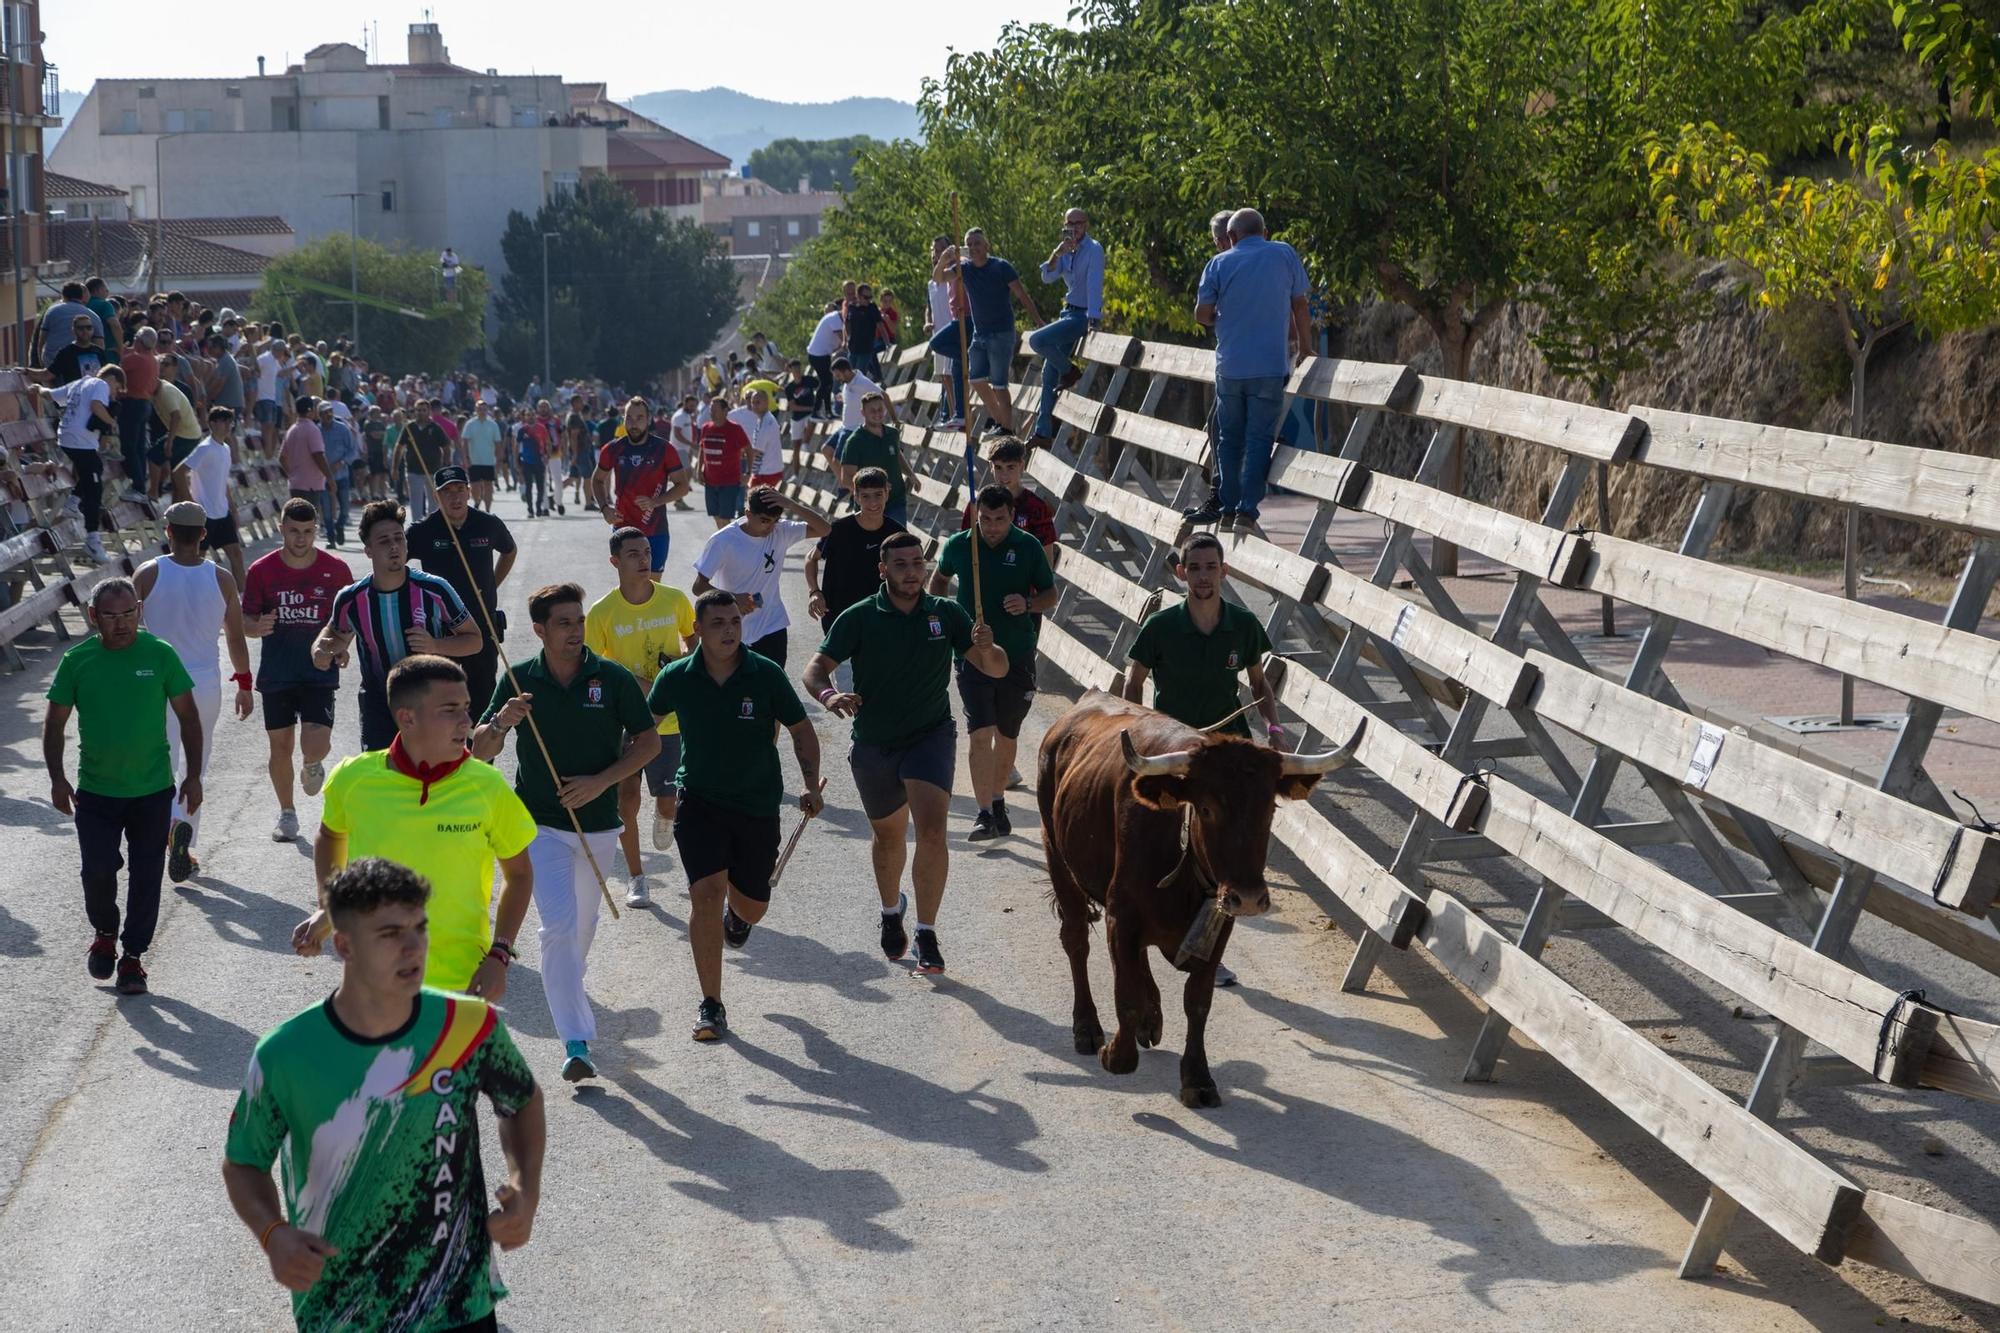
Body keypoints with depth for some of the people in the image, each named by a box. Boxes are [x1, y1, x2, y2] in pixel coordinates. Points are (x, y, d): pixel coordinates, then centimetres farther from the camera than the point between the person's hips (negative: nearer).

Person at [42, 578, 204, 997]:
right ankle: (104, 933, 28)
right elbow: (55, 723, 5)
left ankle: (133, 956, 18)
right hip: (95, 791, 0)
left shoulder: (160, 654, -5)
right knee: (97, 872, -1)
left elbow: (188, 716, 2)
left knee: (145, 878, 4)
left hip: (153, 791, 0)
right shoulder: (77, 661, -3)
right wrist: (57, 779, -2)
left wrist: (193, 775, -1)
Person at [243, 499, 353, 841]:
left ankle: (312, 765, 23)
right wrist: (258, 627, -21)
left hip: (320, 672, -1)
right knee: (280, 746, 8)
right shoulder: (262, 570, -2)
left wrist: (341, 646, -8)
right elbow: (246, 622, 2)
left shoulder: (335, 569, -3)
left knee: (316, 745, -15)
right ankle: (287, 813, 28)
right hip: (276, 672, 1)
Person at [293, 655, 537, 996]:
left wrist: (498, 955, -7)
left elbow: (519, 873, 4)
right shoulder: (354, 778, -7)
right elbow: (331, 835, 16)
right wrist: (327, 907, 4)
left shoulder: (487, 788, -9)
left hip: (461, 981, -1)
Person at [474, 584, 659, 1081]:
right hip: (540, 822, -2)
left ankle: (566, 993, 48)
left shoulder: (613, 679, -5)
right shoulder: (519, 681, -4)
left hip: (598, 823, 2)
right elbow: (479, 752, -2)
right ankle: (576, 1042, -17)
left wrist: (600, 781, -13)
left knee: (584, 922, 19)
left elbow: (649, 741, 0)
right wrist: (501, 722, -24)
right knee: (559, 923, -15)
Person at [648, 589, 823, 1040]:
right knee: (705, 893, -16)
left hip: (758, 804, 1)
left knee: (753, 908, 9)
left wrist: (809, 783, -10)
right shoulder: (677, 678, -7)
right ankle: (711, 1006, -6)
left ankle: (736, 909, 51)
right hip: (699, 800, -1)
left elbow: (801, 729, 0)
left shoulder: (766, 674, -9)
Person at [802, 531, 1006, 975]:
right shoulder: (860, 618, -7)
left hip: (931, 735, -1)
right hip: (873, 744, 1)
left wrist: (986, 648, -27)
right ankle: (891, 912, 47)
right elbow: (816, 667, -10)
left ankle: (926, 935, -12)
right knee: (888, 835, 18)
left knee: (931, 831, -20)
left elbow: (997, 670, -3)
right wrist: (829, 695, -33)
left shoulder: (947, 614, -4)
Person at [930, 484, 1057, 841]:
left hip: (1017, 655, 1)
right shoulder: (958, 545, -1)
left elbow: (1050, 595, 4)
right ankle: (984, 814, -11)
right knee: (981, 734, -12)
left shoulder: (1028, 547, -4)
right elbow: (940, 578, 20)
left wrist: (1028, 604, -16)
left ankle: (998, 802, 31)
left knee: (1007, 736, 12)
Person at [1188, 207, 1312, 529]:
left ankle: (1227, 508, 13)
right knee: (1259, 438, 1)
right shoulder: (1284, 255, 3)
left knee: (1229, 439, 11)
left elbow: (1202, 315, 2)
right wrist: (1305, 348, 16)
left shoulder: (1219, 264, 2)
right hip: (1270, 366, -1)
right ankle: (1246, 511, -3)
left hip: (1229, 366, 1)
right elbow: (1300, 306, 7)